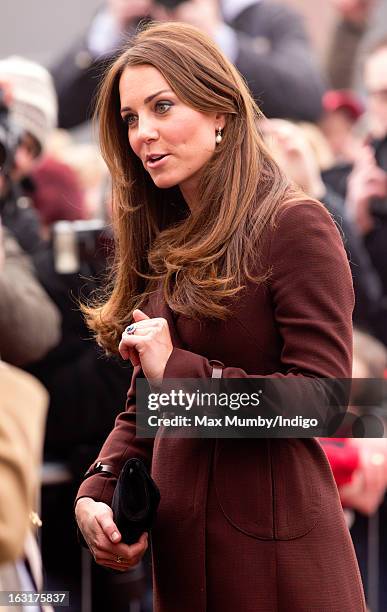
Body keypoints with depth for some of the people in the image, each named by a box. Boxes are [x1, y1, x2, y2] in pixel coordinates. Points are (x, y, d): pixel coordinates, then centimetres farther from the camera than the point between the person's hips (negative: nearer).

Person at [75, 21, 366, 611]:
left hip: (273, 550, -7)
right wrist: (95, 494, -2)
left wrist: (179, 369, -15)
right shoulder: (167, 242, 14)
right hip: (179, 545, 7)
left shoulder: (295, 225, -10)